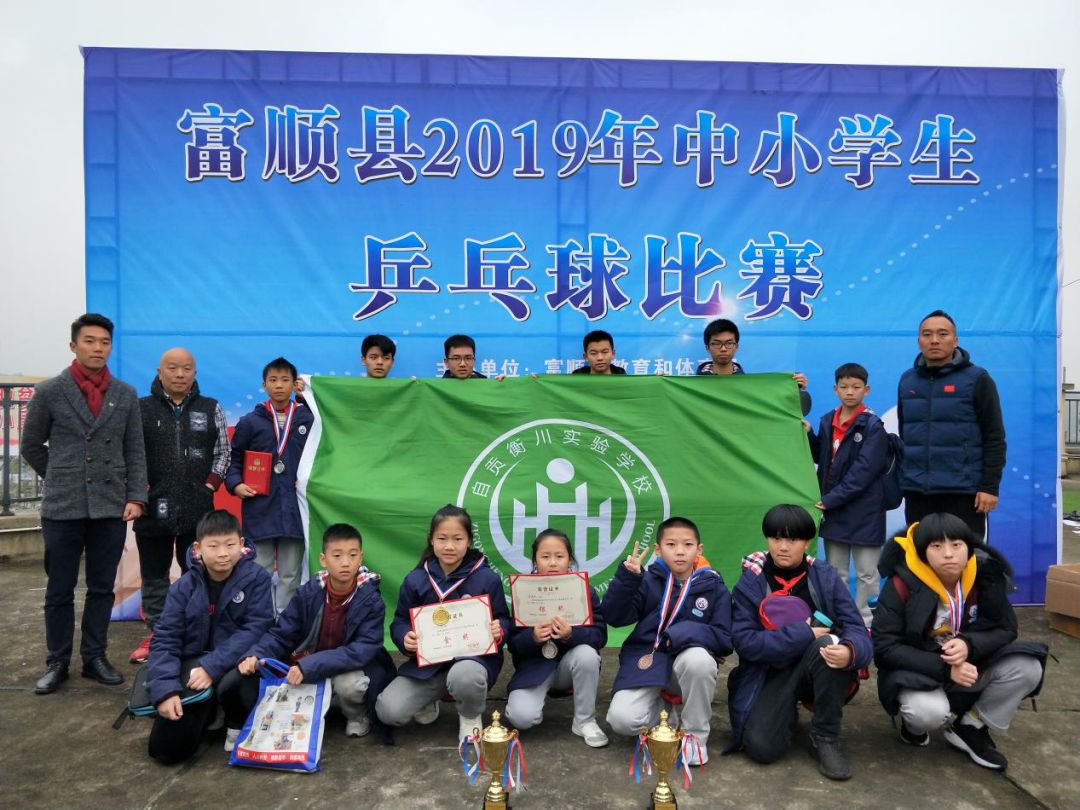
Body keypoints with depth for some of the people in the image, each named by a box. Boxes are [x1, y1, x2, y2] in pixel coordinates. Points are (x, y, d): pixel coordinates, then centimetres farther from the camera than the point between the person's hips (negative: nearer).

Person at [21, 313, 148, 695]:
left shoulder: (126, 395, 6)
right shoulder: (49, 392, 0)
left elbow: (135, 452, 6)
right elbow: (31, 446, 9)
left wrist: (136, 497, -2)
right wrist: (61, 480, 9)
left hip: (111, 508, 2)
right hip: (62, 508, -1)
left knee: (102, 588, 10)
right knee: (59, 590, 8)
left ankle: (94, 657, 22)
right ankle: (57, 663, 21)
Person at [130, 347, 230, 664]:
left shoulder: (211, 409, 6)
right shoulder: (141, 409, 3)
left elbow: (222, 453, 8)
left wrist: (209, 488, -1)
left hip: (197, 510, 0)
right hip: (153, 510, 0)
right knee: (154, 576, 10)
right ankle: (154, 635, 22)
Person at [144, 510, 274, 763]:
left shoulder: (257, 578, -10)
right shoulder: (183, 587, -3)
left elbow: (256, 629, -16)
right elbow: (165, 639, -5)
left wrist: (212, 667, -24)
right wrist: (165, 690, -19)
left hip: (236, 661, -2)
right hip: (194, 662, 2)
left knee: (233, 684, -38)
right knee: (166, 747, -11)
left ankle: (238, 724, 0)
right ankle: (207, 712, 22)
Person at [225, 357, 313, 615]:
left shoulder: (308, 420, 4)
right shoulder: (250, 422, 3)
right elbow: (233, 458, 10)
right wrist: (235, 484, -5)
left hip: (295, 510, 1)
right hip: (259, 510, 0)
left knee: (291, 575, 8)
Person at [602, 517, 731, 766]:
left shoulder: (713, 586, -2)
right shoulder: (648, 580, -2)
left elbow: (725, 639, -7)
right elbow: (615, 617, -9)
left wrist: (683, 633, -23)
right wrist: (627, 577, -23)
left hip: (687, 660, 0)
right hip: (646, 660, 0)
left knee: (699, 659, -36)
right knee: (622, 720, -23)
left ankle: (696, 734, -9)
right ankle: (662, 715, 13)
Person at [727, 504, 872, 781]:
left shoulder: (826, 577, -5)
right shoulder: (750, 583, -8)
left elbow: (857, 629, -14)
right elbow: (745, 642, -16)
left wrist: (849, 651, -39)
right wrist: (805, 635, -24)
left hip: (818, 671, 1)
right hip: (771, 675, 0)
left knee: (829, 644, -33)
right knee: (761, 746, -25)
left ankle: (825, 738, -14)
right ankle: (789, 710, 12)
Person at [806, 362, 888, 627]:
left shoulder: (873, 426, -10)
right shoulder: (827, 421, 7)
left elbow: (863, 471, -17)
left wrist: (831, 499, -18)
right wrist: (808, 434, 0)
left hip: (864, 512, -6)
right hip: (832, 509, 6)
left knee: (867, 575, 3)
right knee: (834, 573, 14)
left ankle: (865, 624, 13)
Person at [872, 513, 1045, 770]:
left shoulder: (986, 575, -13)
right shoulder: (903, 583, -24)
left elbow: (1005, 629, -5)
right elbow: (884, 647, -22)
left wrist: (969, 645, -27)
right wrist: (943, 669, -30)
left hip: (969, 666, 5)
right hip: (916, 670, -4)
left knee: (1026, 668, -19)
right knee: (928, 712, -34)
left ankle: (969, 729, 3)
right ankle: (914, 726, 6)